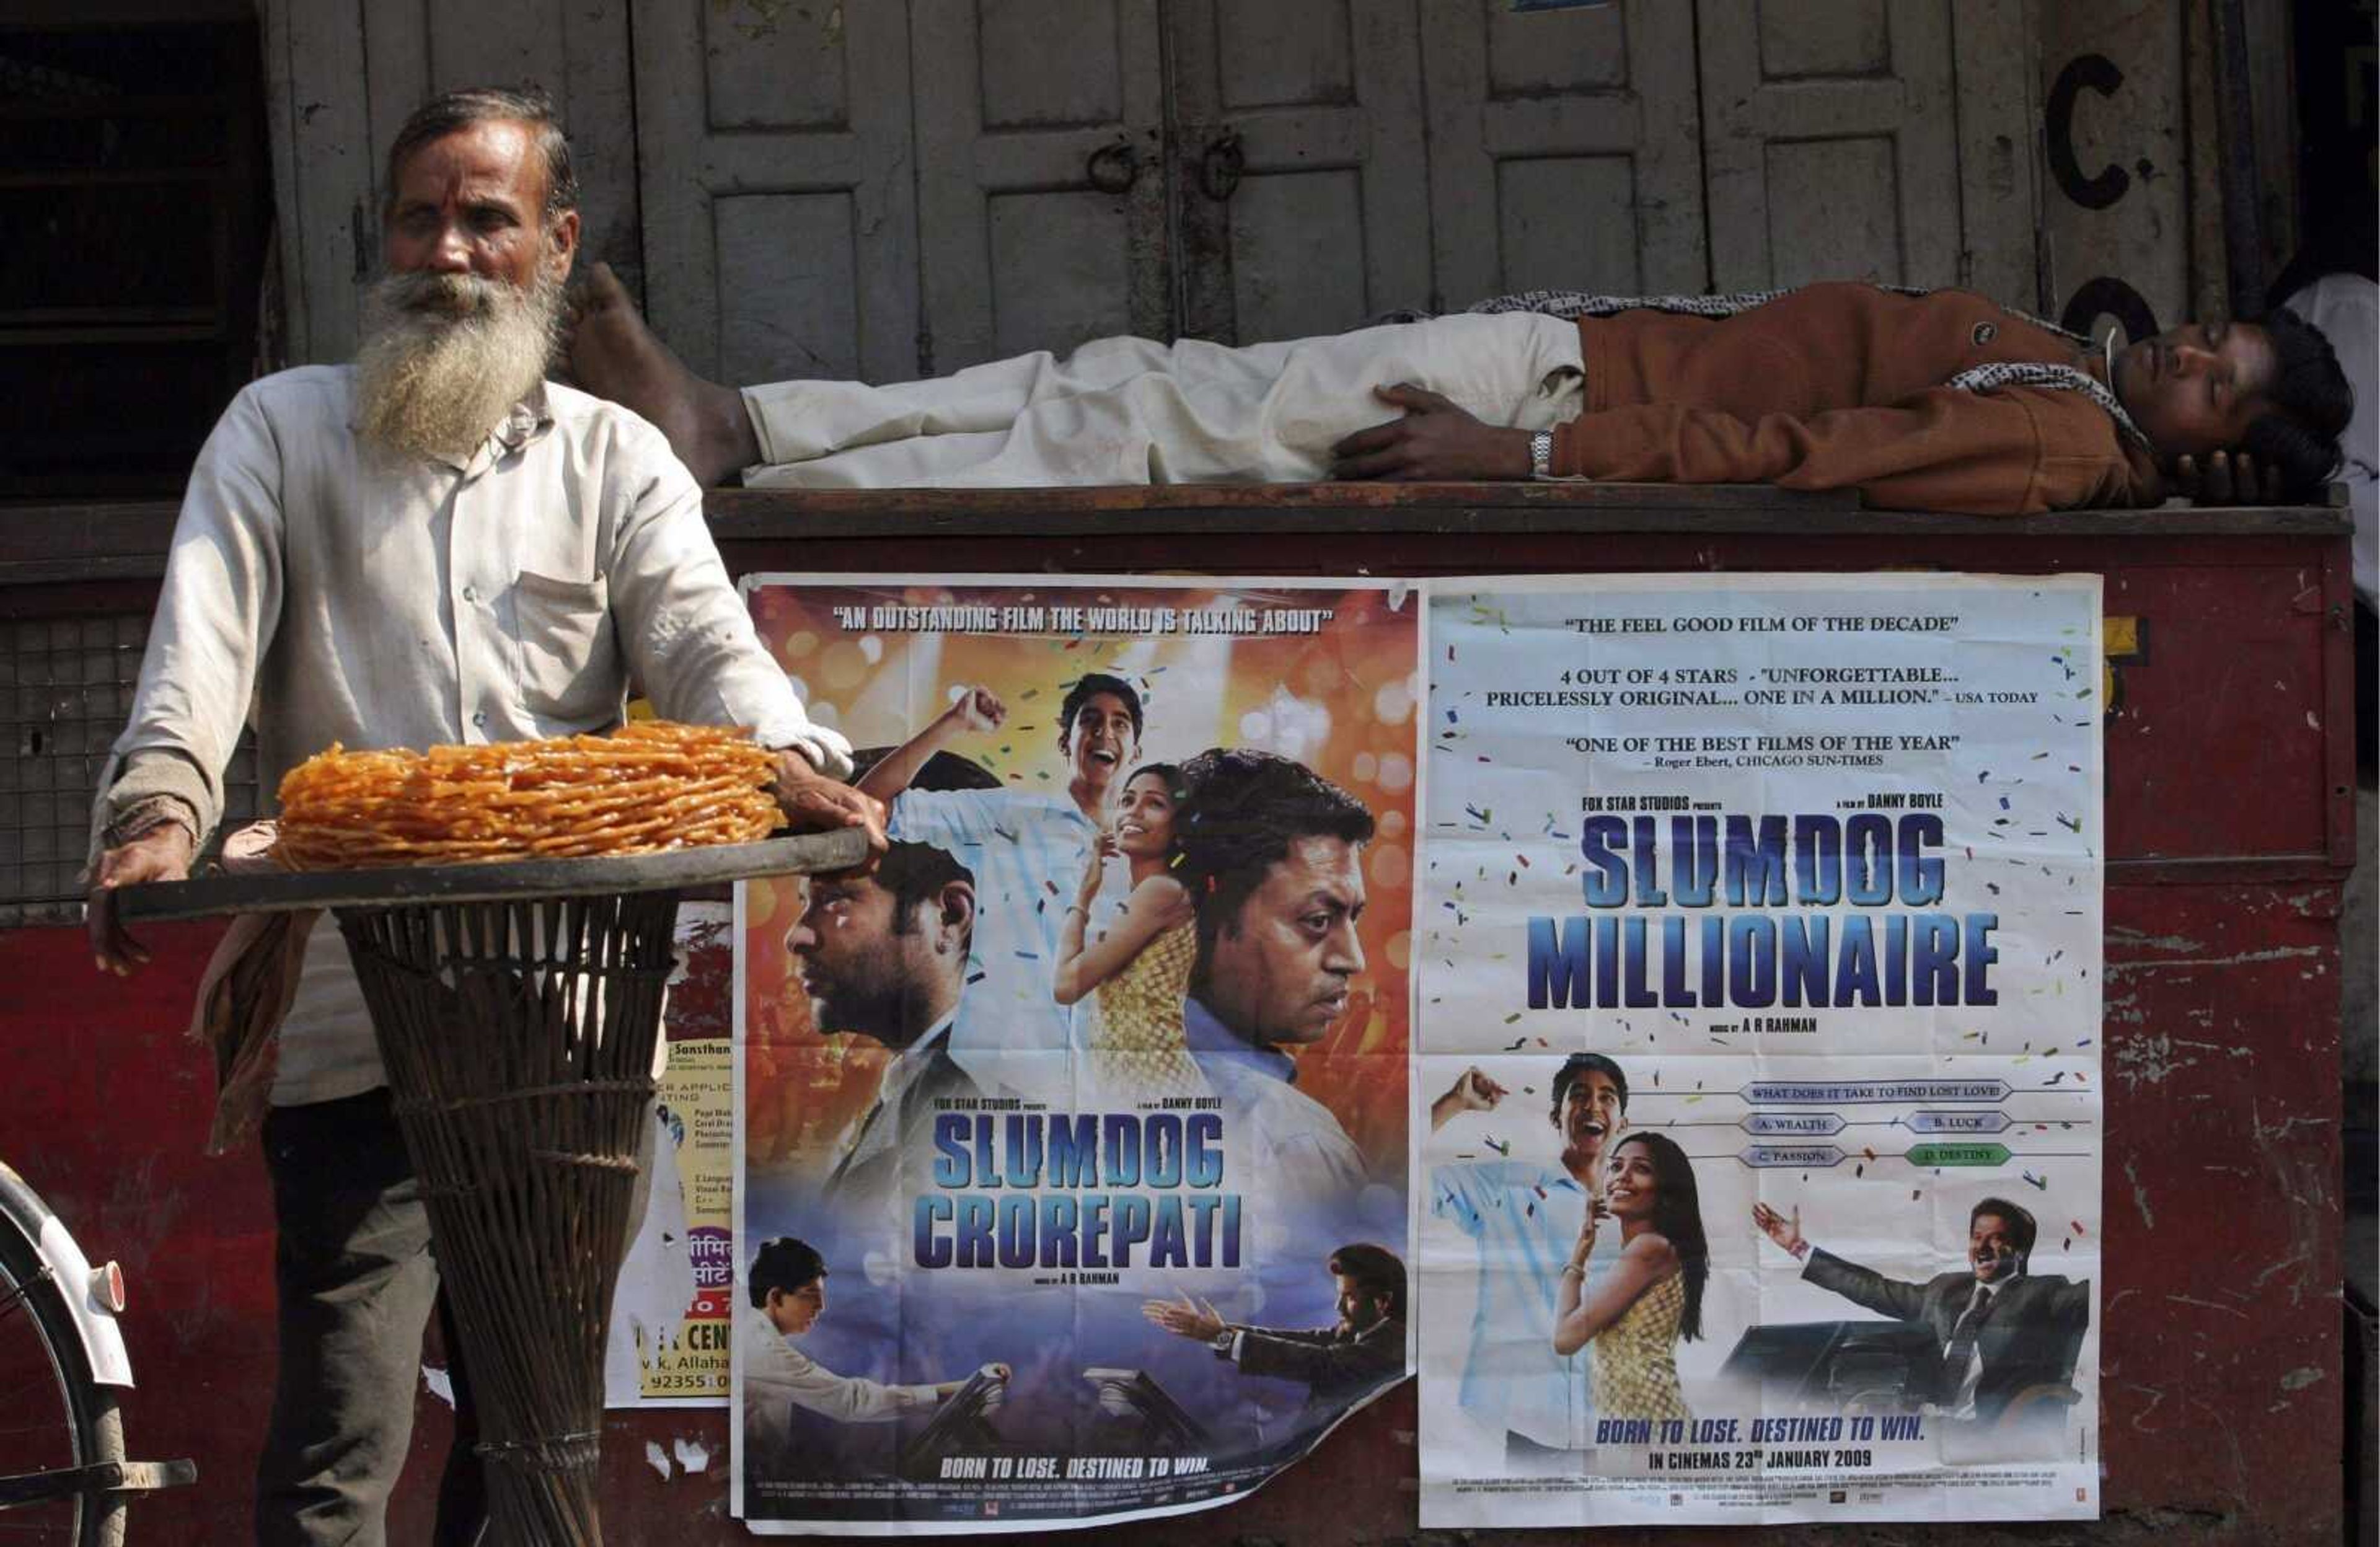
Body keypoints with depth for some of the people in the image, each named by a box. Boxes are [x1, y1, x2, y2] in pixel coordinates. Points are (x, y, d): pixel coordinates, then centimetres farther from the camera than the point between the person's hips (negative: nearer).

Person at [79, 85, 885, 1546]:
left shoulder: (615, 461, 14)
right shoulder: (283, 430, 10)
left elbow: (703, 637, -2)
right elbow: (204, 637, -4)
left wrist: (785, 757, -25)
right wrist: (160, 807, -25)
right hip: (351, 1027, -2)